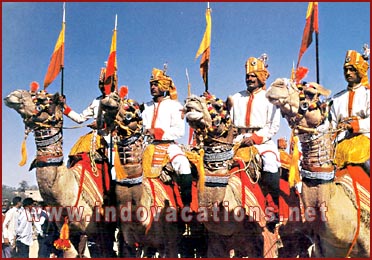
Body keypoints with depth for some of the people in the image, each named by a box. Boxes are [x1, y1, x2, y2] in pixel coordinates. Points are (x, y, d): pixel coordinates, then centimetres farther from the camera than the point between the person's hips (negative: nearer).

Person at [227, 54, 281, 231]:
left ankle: (273, 210, -18)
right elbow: (229, 123, 15)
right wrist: (239, 139, -3)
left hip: (263, 140, -3)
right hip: (239, 140, 3)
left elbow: (273, 126, -1)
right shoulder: (236, 98, 20)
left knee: (271, 164, -27)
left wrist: (255, 138, -12)